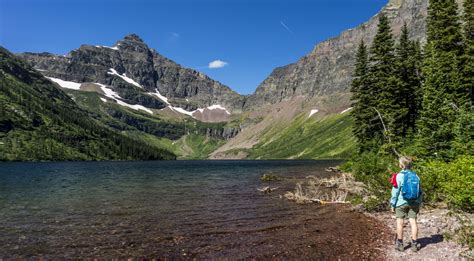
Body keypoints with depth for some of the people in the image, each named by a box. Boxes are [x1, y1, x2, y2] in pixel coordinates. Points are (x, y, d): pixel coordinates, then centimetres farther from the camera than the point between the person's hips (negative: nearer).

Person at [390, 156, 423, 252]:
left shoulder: (400, 176, -12)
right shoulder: (416, 176, 2)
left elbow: (395, 191, -9)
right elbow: (419, 192, 7)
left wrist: (393, 204, -1)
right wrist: (419, 205, 16)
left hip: (401, 202, -4)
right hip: (414, 203, 4)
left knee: (400, 222, 6)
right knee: (413, 222, 7)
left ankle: (400, 244, 13)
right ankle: (414, 244, 13)